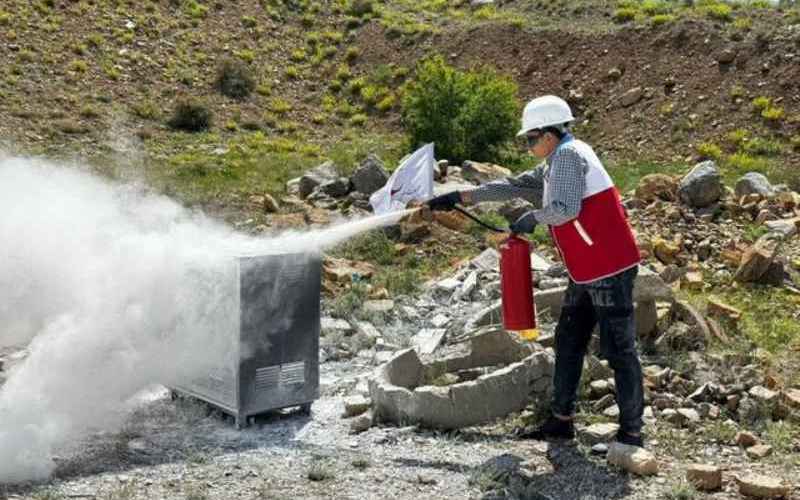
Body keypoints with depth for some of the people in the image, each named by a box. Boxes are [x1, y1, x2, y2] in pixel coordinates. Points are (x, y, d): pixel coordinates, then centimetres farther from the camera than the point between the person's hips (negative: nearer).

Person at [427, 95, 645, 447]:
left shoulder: (569, 155, -13)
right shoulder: (556, 164, 18)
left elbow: (565, 208, -26)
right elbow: (513, 186, 21)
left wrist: (532, 218, -8)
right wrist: (459, 198, 21)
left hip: (610, 269, -10)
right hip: (587, 272, 10)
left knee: (619, 350, -4)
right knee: (568, 342, 14)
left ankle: (631, 432, 5)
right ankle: (562, 418, 24)